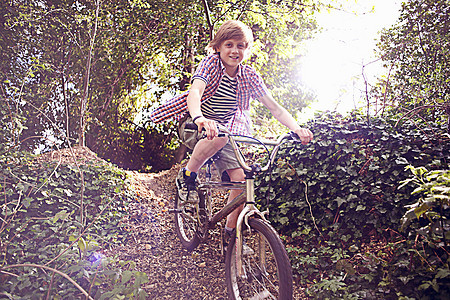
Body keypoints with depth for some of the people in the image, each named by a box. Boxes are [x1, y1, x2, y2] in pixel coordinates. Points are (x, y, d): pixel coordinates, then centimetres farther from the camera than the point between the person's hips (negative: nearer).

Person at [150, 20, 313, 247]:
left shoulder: (249, 76, -5)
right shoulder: (211, 63, -15)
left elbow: (275, 107, -8)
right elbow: (195, 91, -34)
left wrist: (297, 129, -27)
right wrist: (199, 118, -57)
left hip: (225, 130, 5)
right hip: (194, 125, -4)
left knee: (241, 179, -10)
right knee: (219, 137, -40)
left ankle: (231, 231, 12)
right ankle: (187, 175, -13)